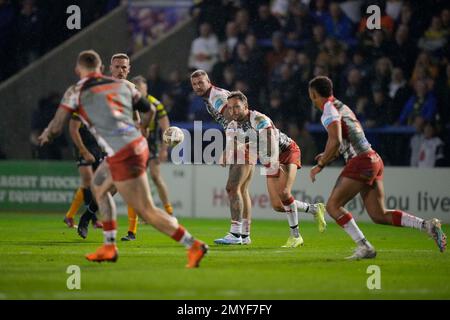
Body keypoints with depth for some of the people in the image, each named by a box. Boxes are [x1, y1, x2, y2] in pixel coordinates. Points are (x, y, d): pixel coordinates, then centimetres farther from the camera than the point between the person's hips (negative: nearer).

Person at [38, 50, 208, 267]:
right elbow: (149, 108, 22)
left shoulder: (76, 92, -1)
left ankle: (193, 246, -8)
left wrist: (45, 135, 21)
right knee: (98, 186, 28)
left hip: (123, 157, -8)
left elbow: (56, 127, -2)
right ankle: (109, 247, 27)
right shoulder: (122, 85, 14)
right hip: (138, 145, 8)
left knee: (147, 211, -3)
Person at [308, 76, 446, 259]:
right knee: (379, 216, 7)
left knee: (333, 206, -2)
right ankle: (427, 225, -3)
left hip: (361, 162, -9)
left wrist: (320, 165, -12)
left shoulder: (329, 110, -7)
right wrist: (329, 157, 27)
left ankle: (364, 247, -11)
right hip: (374, 160, 9)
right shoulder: (342, 107, 21)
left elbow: (335, 141, -21)